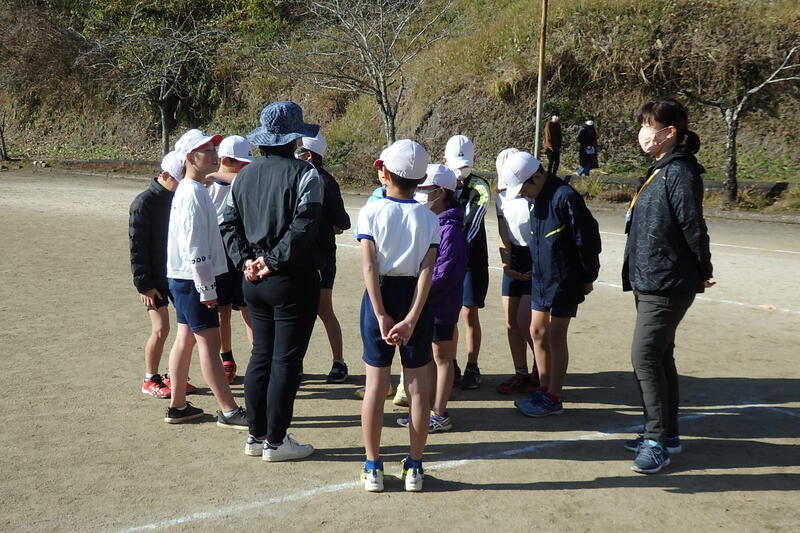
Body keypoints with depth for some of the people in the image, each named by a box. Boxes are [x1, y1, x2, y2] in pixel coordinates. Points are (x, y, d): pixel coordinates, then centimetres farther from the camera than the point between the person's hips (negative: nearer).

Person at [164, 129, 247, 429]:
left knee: (185, 338, 13)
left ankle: (177, 406, 21)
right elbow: (194, 248, -22)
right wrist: (207, 289, -20)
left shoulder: (190, 190, 14)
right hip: (193, 280, -10)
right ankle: (228, 411, 1)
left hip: (183, 279, 10)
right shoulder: (193, 194, -18)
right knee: (209, 341, -5)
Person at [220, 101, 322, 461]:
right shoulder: (303, 174, -11)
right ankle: (275, 441, 8)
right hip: (292, 280, -7)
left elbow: (228, 224, 7)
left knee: (260, 356, 14)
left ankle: (256, 435, 21)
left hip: (254, 280, 7)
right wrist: (273, 260, -14)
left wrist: (245, 261, 1)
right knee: (286, 361, 1)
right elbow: (303, 228, -21)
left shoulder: (244, 175, 10)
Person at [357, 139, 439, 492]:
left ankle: (373, 467, 12)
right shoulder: (429, 219, -2)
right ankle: (414, 467, 14)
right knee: (418, 386, 8)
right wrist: (412, 318, -15)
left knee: (376, 384, 6)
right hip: (414, 299, 1)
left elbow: (369, 267, -13)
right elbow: (426, 272, -12)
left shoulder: (371, 212, -5)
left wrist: (381, 314, -14)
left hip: (380, 296, 0)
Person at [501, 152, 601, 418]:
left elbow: (587, 238, -17)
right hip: (541, 278, 9)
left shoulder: (565, 197, -20)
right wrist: (534, 268, 16)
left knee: (555, 337, -2)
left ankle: (554, 399, 8)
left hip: (564, 281, -9)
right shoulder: (538, 199, 8)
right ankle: (544, 390, 24)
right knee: (538, 332, 12)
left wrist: (588, 277, -11)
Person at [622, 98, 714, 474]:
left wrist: (703, 272, -8)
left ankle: (658, 442, -1)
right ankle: (666, 434, 25)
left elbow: (693, 226, -18)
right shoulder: (660, 171, 14)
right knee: (659, 358, 15)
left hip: (668, 286, -10)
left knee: (645, 358, -10)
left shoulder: (680, 172, -16)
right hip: (650, 283, 10)